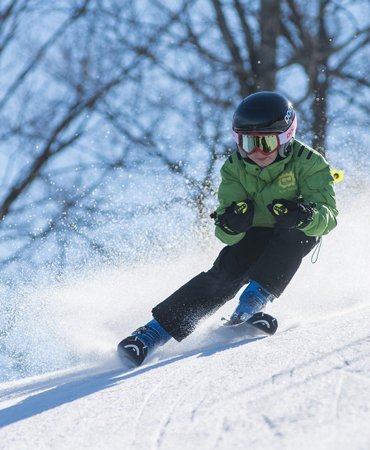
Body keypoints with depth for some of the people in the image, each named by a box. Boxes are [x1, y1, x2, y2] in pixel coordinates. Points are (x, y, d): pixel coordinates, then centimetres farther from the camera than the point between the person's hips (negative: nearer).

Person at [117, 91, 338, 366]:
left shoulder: (307, 163, -22)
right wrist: (231, 224, -42)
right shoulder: (235, 169, -14)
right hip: (254, 237, 1)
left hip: (297, 237, -1)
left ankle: (256, 297, -32)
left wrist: (304, 215, -51)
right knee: (226, 274, -24)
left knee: (295, 230, -34)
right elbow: (228, 235, -18)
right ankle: (158, 329, -25)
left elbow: (328, 215, -29)